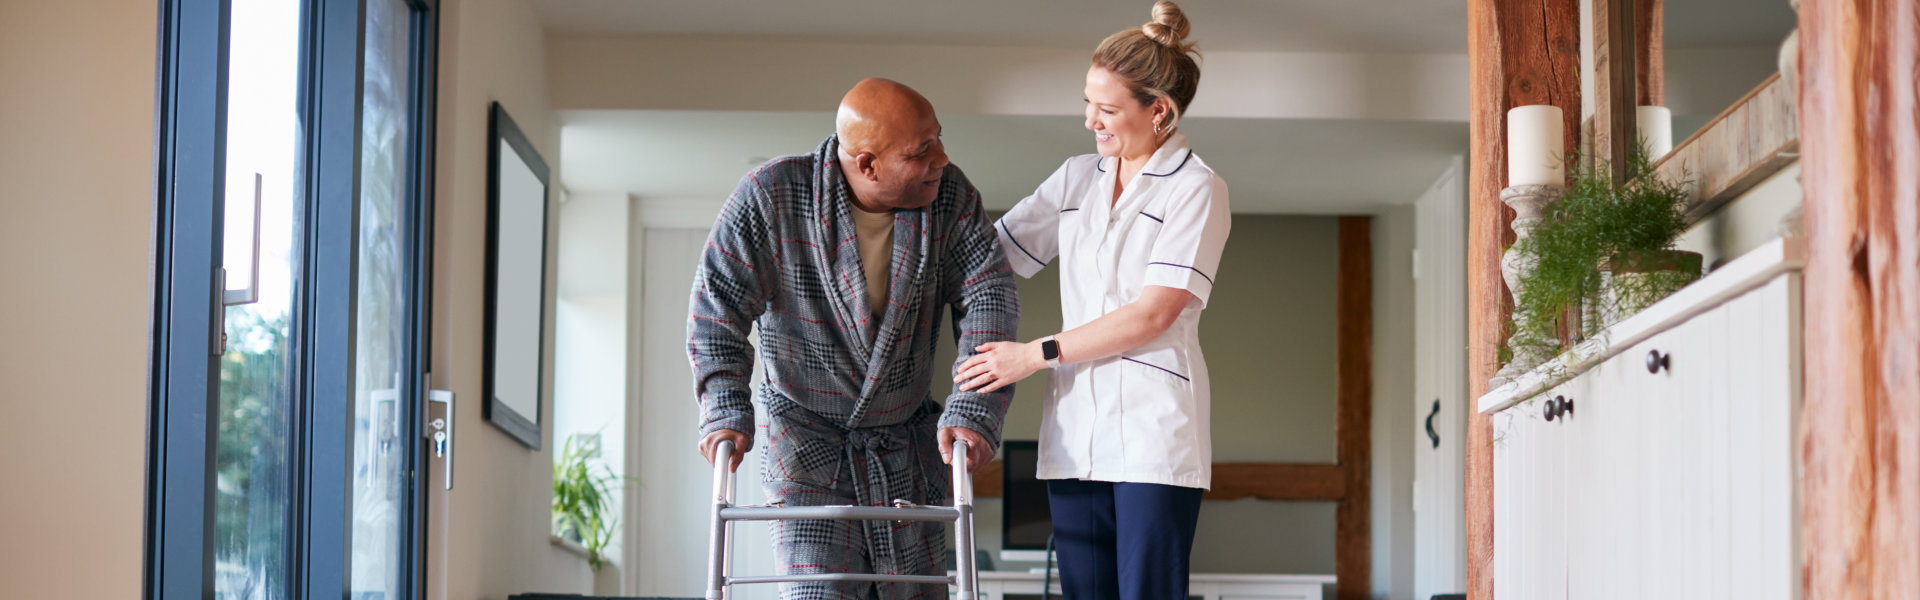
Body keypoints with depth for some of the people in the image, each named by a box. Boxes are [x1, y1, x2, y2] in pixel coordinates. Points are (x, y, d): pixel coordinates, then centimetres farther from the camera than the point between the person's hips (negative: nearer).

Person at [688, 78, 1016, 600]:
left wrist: (973, 411, -24)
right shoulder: (770, 197, -17)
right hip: (806, 436, -3)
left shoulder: (950, 196, -9)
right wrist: (726, 410, -21)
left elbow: (990, 299, -12)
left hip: (909, 446, 3)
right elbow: (718, 306, -11)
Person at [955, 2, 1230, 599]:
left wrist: (1038, 354, -9)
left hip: (1154, 432, -6)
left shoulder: (1196, 189, -3)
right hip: (1075, 431, 6)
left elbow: (1153, 313, -10)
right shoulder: (1078, 178, 16)